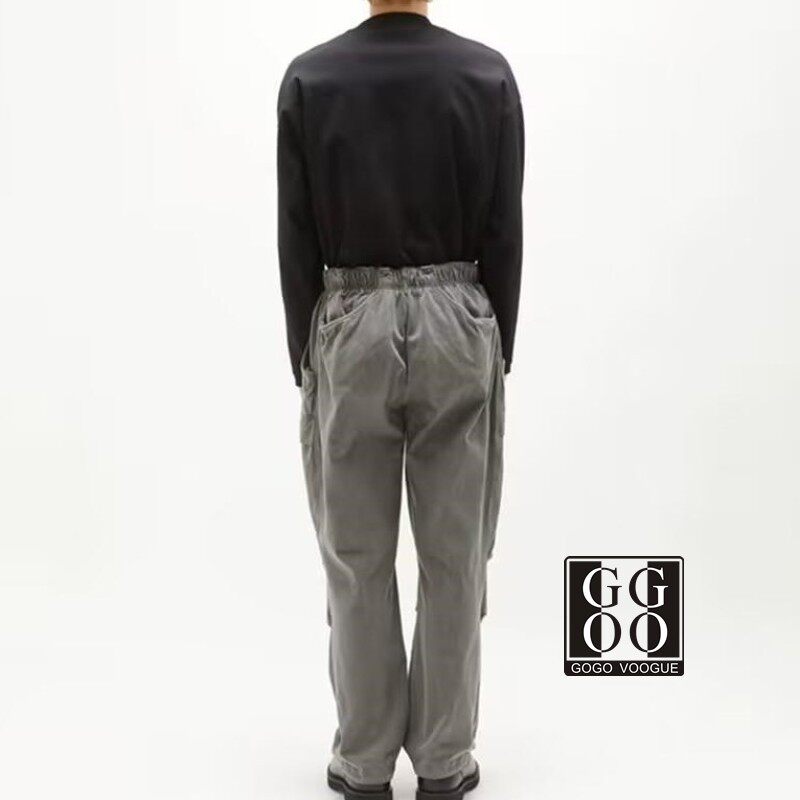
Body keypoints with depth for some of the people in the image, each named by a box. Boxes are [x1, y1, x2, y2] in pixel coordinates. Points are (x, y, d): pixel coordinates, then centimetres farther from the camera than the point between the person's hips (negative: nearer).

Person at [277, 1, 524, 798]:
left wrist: (305, 355, 6)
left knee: (357, 563, 9)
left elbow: (296, 238, -2)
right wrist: (497, 348, 7)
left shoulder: (309, 78, -2)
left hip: (352, 327, 0)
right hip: (456, 324, 1)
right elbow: (505, 232, -1)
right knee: (455, 560, 9)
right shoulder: (488, 74, -1)